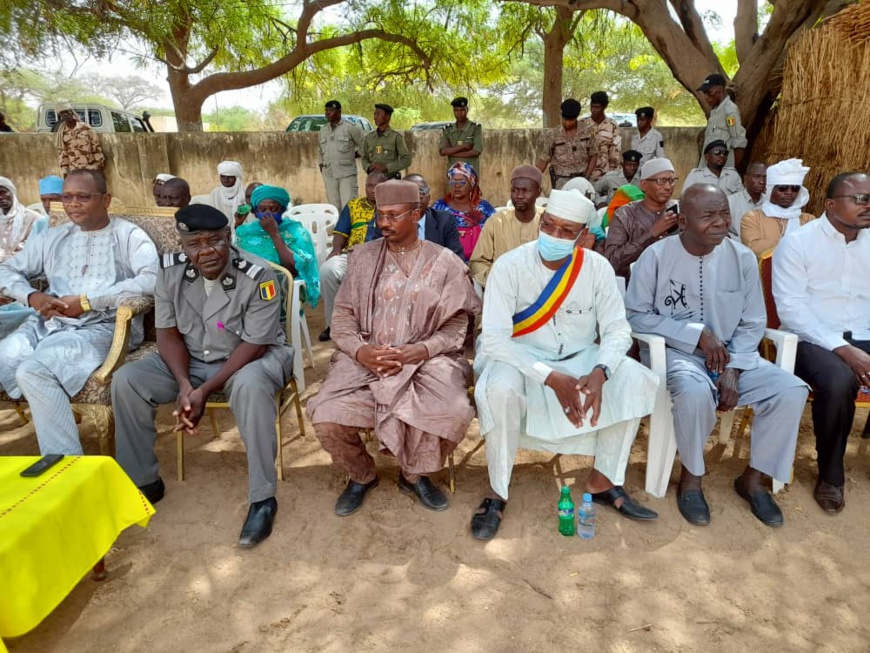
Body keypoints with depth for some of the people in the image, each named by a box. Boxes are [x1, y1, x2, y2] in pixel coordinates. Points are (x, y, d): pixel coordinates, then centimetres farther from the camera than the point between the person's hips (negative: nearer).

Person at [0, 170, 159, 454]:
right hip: (46, 324, 6)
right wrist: (32, 297, 0)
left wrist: (87, 300, -14)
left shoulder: (128, 235, 4)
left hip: (100, 327, -5)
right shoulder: (51, 237, 22)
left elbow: (152, 280, -14)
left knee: (33, 372, -30)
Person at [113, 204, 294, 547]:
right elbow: (168, 334, -3)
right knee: (125, 381, -13)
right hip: (190, 360, 5)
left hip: (253, 357, -5)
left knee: (250, 385, -38)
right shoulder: (170, 270, -8)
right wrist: (184, 385, -20)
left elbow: (253, 346, -22)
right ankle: (143, 481, 6)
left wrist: (205, 391, -27)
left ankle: (262, 499, -25)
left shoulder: (257, 276, -23)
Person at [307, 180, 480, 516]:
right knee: (327, 421, -21)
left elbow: (457, 323, 1)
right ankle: (361, 476, 15)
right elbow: (342, 314, 7)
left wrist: (421, 351, -16)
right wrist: (360, 351, -12)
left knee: (454, 414, -27)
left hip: (426, 359, -1)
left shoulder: (445, 262, 4)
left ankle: (415, 474, 8)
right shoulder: (362, 256, 9)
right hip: (364, 359, 1)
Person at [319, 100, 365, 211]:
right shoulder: (323, 129, 15)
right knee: (334, 206, 8)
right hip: (329, 174, 5)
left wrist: (354, 155, 1)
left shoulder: (350, 127, -3)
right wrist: (321, 165, 17)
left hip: (347, 173, -5)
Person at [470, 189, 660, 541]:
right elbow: (493, 339, -24)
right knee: (500, 389, -35)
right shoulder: (510, 266, -17)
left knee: (636, 379, -19)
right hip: (520, 359, -3)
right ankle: (497, 493, -13)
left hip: (580, 359, 4)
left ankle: (603, 481, -2)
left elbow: (617, 329, -6)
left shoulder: (597, 267, -7)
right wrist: (551, 377, -33)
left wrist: (600, 372, -28)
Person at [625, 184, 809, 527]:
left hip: (731, 354, 5)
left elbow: (753, 324, 4)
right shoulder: (657, 256, -11)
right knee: (695, 391, -36)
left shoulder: (743, 258, 0)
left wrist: (733, 370, -11)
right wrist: (697, 333, -16)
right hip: (675, 351, -4)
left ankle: (753, 478, 6)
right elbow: (635, 315, -10)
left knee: (792, 390, -16)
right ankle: (690, 477, -7)